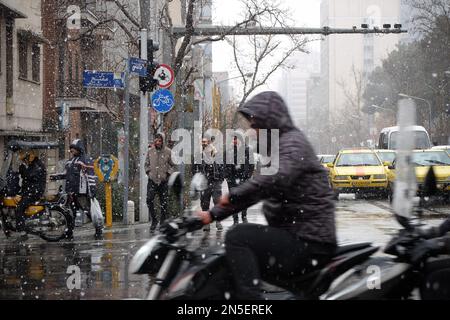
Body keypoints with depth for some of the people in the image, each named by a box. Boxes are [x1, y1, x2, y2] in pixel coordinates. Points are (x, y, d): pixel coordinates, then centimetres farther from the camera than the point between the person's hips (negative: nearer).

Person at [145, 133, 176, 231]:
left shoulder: (168, 152, 1)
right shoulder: (150, 151, 6)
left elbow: (172, 165, 8)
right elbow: (146, 164, 18)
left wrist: (168, 173, -5)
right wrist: (148, 172, 3)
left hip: (163, 181, -1)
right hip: (152, 180, 1)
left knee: (164, 203, 2)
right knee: (149, 199, -13)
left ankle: (163, 223, 13)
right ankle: (154, 220, 3)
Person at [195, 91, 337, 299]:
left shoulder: (293, 142, -10)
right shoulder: (275, 147, 23)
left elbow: (278, 177, -30)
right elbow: (254, 191, 25)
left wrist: (233, 196, -23)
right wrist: (213, 214, 18)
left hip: (310, 243, -11)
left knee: (238, 237, -22)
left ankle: (249, 295, -31)